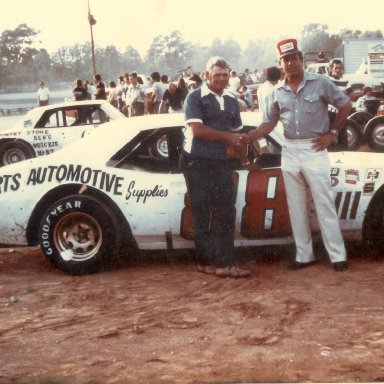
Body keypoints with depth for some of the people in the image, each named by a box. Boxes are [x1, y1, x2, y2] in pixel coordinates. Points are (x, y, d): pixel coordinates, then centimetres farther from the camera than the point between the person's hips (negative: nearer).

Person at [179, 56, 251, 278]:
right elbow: (197, 129, -17)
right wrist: (226, 136, -15)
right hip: (197, 162, -6)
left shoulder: (232, 101, 14)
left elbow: (236, 133, 21)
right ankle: (207, 261, 8)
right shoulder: (195, 98, -5)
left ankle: (225, 262, 4)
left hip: (220, 162, 6)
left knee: (226, 212, 1)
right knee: (203, 214, 1)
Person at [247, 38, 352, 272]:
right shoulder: (277, 92, 7)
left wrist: (332, 133, -2)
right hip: (289, 151, 5)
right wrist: (247, 137, -8)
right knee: (296, 207, 8)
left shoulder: (320, 83, -4)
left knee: (324, 204, -3)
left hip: (314, 149, -4)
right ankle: (304, 255, 17)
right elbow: (268, 124, 8)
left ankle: (338, 255, 4)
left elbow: (346, 105, 3)